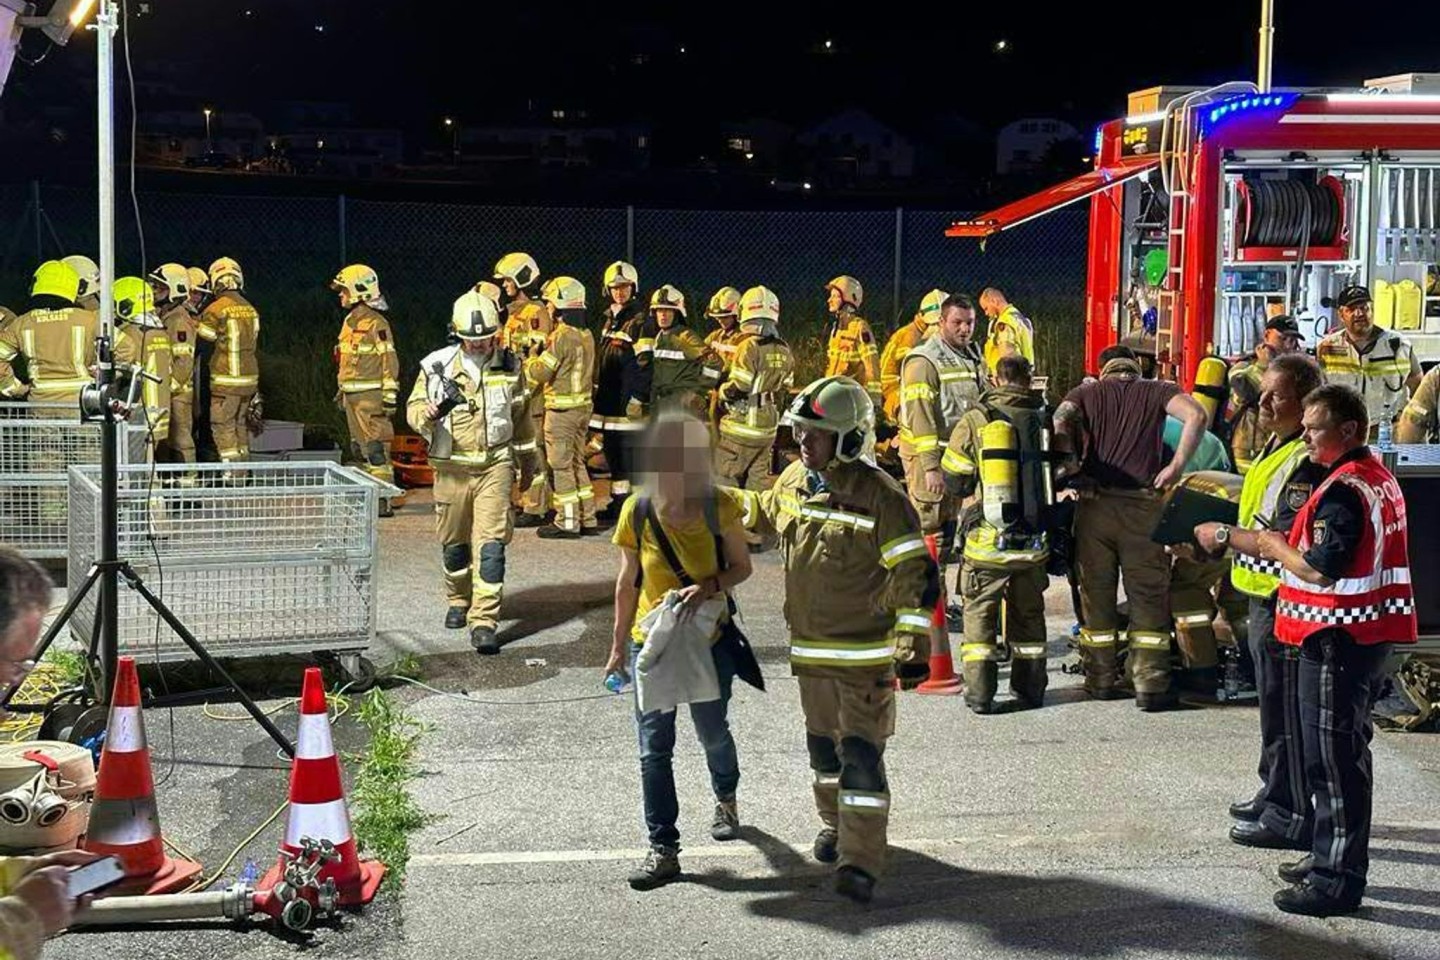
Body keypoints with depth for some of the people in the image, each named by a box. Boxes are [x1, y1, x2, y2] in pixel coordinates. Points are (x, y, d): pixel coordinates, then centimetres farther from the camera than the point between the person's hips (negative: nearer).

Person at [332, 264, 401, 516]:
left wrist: (389, 396, -19)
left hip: (371, 396, -10)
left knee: (376, 448, -11)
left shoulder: (376, 324, -12)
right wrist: (341, 390, 24)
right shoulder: (349, 322, 16)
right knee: (360, 448, 12)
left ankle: (383, 501, -12)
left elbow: (389, 361, -15)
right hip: (352, 395, 10)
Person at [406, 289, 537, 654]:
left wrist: (526, 456, 25)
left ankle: (484, 622, -10)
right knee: (453, 542, 14)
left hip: (496, 464, -1)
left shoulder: (510, 366, 3)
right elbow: (413, 407, 2)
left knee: (491, 544, -10)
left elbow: (521, 415, 16)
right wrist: (427, 413, -22)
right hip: (452, 467, 1)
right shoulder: (437, 366, -3)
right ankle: (458, 600, 39)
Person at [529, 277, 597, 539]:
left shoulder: (561, 336, -18)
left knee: (560, 466, -1)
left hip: (561, 409, -8)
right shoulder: (586, 334, 8)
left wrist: (528, 360, 3)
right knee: (577, 462, 16)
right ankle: (587, 519, 19)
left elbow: (538, 374, -19)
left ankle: (567, 522, 3)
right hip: (583, 405, 8)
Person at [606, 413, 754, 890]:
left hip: (709, 640, 0)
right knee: (654, 748, -2)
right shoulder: (637, 512, -7)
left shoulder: (719, 506, -11)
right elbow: (628, 582, 3)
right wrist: (619, 645, 7)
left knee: (713, 733, 17)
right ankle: (663, 850, 6)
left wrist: (708, 586, -22)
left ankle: (726, 799, 48)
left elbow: (741, 567, -1)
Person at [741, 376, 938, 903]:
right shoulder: (795, 479, 2)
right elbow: (764, 511, 26)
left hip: (865, 651, -7)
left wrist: (914, 632, -22)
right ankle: (834, 823, 42)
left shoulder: (878, 495, -19)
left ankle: (860, 860, -5)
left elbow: (916, 569, -17)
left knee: (862, 751, -7)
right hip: (809, 644, 7)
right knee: (822, 740, 21)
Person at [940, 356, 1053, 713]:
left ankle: (980, 693, 4)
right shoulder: (1044, 419, -1)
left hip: (987, 540, -2)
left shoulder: (974, 420, -7)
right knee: (1028, 613, 18)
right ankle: (1030, 690, 24)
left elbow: (954, 482, -1)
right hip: (1033, 540, 2)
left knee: (979, 613, 9)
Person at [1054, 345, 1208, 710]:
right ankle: (1151, 686, 2)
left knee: (1096, 593, 12)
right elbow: (1196, 415, -8)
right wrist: (1176, 466, -5)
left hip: (1094, 502, 1)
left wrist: (1069, 464, 1)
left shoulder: (1086, 392, 13)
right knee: (1148, 596, 5)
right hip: (1142, 503, -1)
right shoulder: (1157, 390, 10)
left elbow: (1060, 420, -9)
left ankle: (1101, 680, 19)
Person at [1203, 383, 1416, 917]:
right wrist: (1281, 545, 9)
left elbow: (1319, 570, -25)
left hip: (1338, 639, -11)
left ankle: (1337, 879, 3)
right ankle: (1332, 858, 30)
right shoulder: (1377, 477, 12)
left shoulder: (1344, 489, -20)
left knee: (1333, 758, -3)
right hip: (1369, 633, 11)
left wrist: (1273, 546, -10)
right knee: (1345, 752, 19)